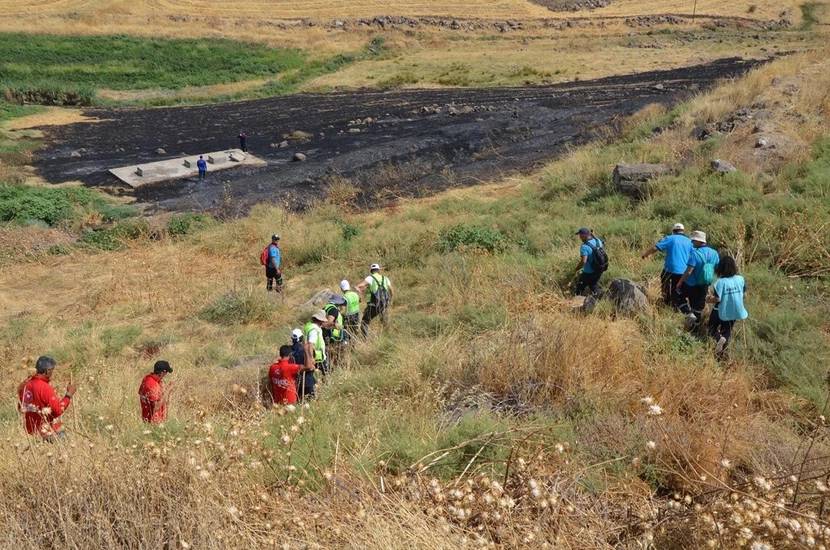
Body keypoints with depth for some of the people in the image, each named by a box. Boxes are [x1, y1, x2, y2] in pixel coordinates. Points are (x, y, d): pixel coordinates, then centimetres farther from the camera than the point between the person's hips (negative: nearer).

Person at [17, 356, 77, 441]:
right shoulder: (45, 388, -21)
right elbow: (58, 410, -21)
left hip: (30, 430, 8)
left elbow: (20, 407, 14)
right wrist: (69, 394, -12)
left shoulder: (25, 384, 2)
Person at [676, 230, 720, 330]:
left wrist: (679, 283, -16)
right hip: (704, 286, 6)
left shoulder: (695, 253, -23)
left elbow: (688, 271, -25)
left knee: (680, 296, 18)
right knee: (699, 306, 18)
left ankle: (689, 314, -1)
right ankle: (695, 326, 30)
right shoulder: (714, 253, -1)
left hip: (691, 285, -6)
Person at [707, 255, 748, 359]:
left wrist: (709, 299, -2)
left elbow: (717, 299, -22)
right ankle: (721, 351, 6)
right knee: (727, 330, 22)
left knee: (712, 328, 17)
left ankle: (719, 338, -16)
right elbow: (744, 294, 3)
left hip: (721, 312, -4)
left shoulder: (720, 282, -23)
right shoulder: (740, 279, -9)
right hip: (734, 311, 4)